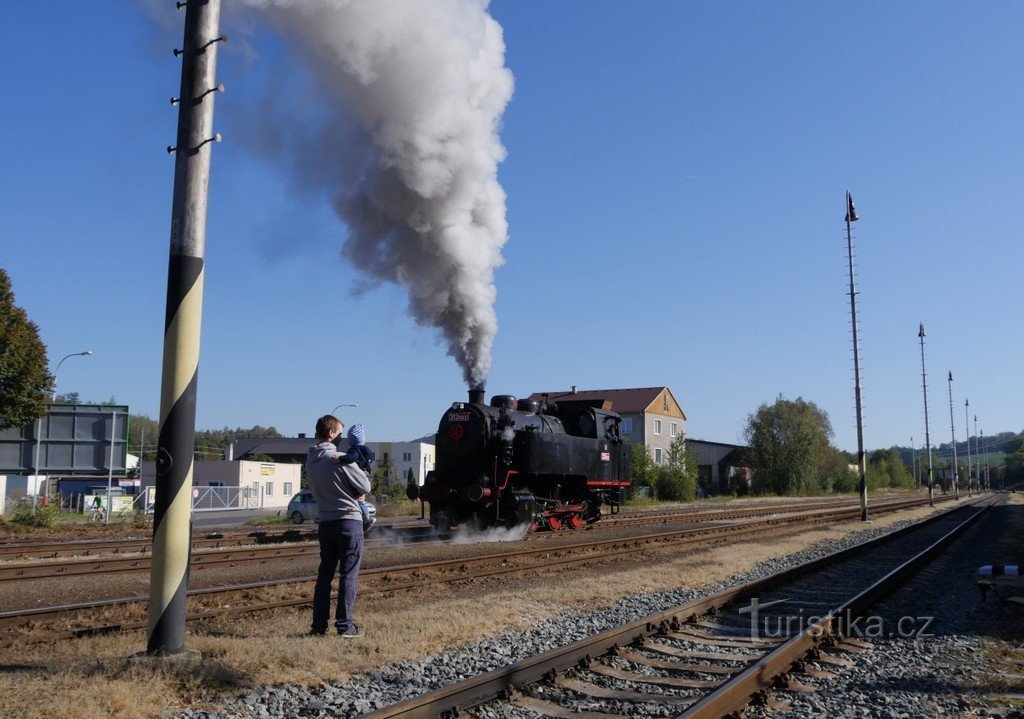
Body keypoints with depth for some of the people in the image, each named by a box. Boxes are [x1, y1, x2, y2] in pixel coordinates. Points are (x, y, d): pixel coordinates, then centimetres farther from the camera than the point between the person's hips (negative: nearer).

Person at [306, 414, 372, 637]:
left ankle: (319, 624, 14)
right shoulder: (341, 459, -16)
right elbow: (365, 487, -10)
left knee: (325, 573, 12)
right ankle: (345, 625, 3)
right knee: (349, 575, 1)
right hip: (349, 521, -7)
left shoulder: (310, 461, 6)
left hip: (325, 522, 7)